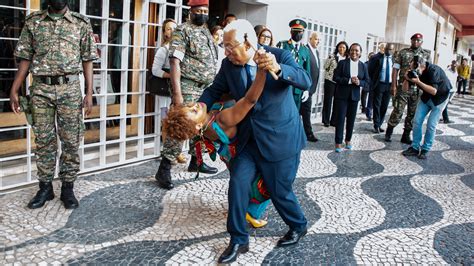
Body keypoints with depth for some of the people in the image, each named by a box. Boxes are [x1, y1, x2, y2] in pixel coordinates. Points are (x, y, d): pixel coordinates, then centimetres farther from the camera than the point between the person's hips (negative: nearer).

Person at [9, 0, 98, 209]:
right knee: (43, 140, 7)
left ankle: (67, 188, 14)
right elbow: (25, 58, 8)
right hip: (40, 89, 1)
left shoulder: (82, 23, 5)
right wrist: (14, 90, 2)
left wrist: (89, 93, -2)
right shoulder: (33, 21, 8)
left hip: (70, 88, -1)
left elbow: (87, 60, 4)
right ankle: (45, 188, 18)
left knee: (71, 141, 2)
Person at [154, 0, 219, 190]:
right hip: (188, 88, -8)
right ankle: (163, 169, -2)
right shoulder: (183, 30, -7)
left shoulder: (207, 32, 16)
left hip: (207, 89, 8)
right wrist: (177, 93, -23)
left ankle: (195, 162, 29)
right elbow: (174, 62, -16)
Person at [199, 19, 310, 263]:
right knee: (238, 183, -6)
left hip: (280, 138, -4)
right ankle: (238, 240, 11)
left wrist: (278, 69, -43)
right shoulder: (229, 64, -2)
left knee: (279, 190, 6)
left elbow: (306, 81, -25)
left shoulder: (280, 56, -14)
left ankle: (298, 226, 36)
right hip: (249, 139, 4)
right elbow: (215, 90, 11)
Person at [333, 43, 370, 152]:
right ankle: (338, 142, 2)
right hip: (342, 95, -3)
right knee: (340, 118, -3)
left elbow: (367, 81, 5)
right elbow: (336, 78, -9)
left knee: (351, 119, 10)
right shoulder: (342, 63, -3)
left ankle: (348, 140, 25)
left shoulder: (363, 66, 5)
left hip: (355, 95, 3)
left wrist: (359, 82, -16)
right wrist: (349, 80, -20)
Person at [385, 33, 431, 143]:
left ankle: (406, 136, 18)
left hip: (418, 89, 3)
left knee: (413, 113, 7)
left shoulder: (426, 55, 8)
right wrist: (393, 85, -8)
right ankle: (389, 132, 16)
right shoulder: (402, 52, 3)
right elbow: (395, 69, 0)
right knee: (398, 111, -2)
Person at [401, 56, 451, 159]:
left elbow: (434, 91, -38)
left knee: (431, 125, -7)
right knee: (417, 121, -2)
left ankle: (425, 149, 5)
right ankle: (415, 147, 7)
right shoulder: (415, 72, -15)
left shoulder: (433, 70, -31)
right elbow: (405, 89, -10)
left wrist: (418, 82, -43)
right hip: (426, 97, 5)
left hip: (440, 98, -5)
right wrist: (407, 79, -29)